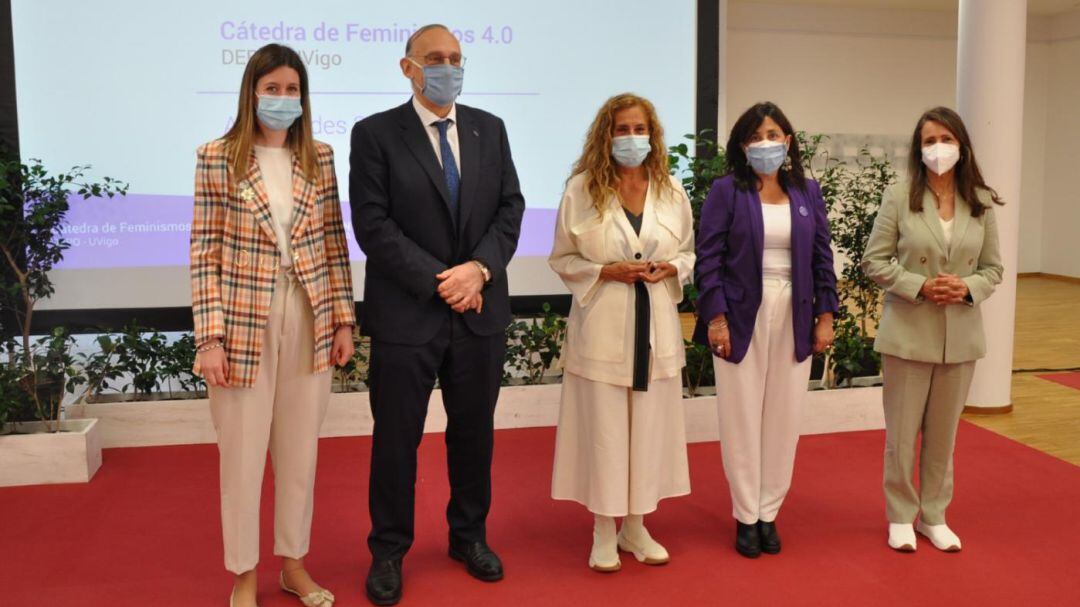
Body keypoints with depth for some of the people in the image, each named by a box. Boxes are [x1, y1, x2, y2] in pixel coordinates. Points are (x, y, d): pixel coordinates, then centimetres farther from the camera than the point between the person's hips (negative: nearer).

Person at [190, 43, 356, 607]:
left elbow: (335, 243, 8)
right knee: (242, 454, 7)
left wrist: (343, 319, 4)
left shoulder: (320, 157, 5)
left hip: (311, 322, 3)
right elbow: (204, 253, -5)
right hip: (244, 323, -3)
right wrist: (210, 337, -10)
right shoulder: (217, 157, -4)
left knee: (301, 451, 12)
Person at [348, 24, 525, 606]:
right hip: (406, 313, -3)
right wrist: (438, 280, -15)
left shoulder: (489, 128, 8)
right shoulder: (375, 133, -4)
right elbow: (372, 224, -11)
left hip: (481, 312, 4)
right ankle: (388, 551, 23)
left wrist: (479, 268, -11)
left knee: (474, 430, 15)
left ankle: (469, 535, 33)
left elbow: (510, 207, 5)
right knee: (396, 438, 7)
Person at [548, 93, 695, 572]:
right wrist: (607, 271, -15)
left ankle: (635, 526, 26)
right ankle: (604, 532, 20)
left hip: (655, 326, 3)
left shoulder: (671, 191, 4)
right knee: (603, 428, 3)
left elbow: (688, 252, 14)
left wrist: (669, 269, -7)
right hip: (602, 327, -3)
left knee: (649, 426, 9)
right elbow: (562, 259, 0)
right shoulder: (582, 188, -5)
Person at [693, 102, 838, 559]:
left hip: (793, 320, 3)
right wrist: (716, 318, -13)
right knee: (742, 419, 4)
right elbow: (708, 259, -6)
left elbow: (822, 259, 10)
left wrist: (826, 315, 4)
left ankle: (769, 513, 20)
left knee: (784, 418, 7)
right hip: (742, 319, -3)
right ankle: (746, 516, 16)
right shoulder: (726, 192, -2)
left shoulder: (807, 193, 9)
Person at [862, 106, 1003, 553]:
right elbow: (874, 261, -5)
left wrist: (968, 289, -14)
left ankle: (934, 516, 29)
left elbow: (993, 267, 7)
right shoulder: (900, 197, -6)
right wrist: (919, 286, -17)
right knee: (902, 431, 7)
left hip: (960, 335, 3)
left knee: (943, 432, 13)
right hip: (908, 333, -2)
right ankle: (900, 516, 23)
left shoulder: (981, 202, 2)